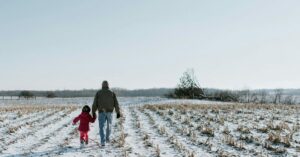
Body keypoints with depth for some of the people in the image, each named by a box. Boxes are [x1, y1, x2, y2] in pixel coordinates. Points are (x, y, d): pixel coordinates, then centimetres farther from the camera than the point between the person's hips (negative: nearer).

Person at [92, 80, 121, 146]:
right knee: (109, 125, 23)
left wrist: (93, 112, 1)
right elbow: (116, 103, -1)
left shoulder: (98, 93, 1)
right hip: (109, 112, 2)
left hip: (101, 112, -1)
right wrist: (118, 112, 3)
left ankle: (103, 141, -16)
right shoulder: (112, 93, 3)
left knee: (101, 127, -2)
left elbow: (95, 103, -4)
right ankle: (107, 138, 35)